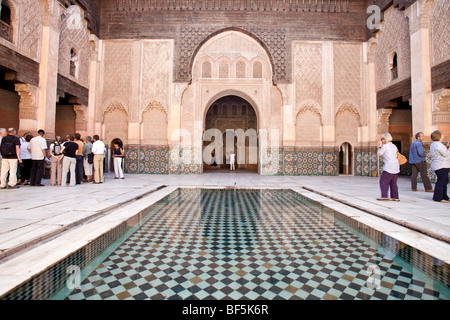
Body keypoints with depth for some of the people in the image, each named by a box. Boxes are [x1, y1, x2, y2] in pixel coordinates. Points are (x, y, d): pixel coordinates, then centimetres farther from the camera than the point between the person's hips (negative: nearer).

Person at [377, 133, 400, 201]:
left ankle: (384, 196, -10)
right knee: (393, 183, 11)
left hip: (388, 167, -8)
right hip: (396, 167, 8)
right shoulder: (394, 146, 15)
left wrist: (380, 146, 7)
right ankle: (395, 197, 12)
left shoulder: (385, 146, -8)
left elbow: (379, 154, -2)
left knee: (383, 181, -4)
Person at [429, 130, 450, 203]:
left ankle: (444, 197, 23)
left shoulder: (433, 144, 16)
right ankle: (438, 197, -5)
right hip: (441, 166, -11)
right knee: (441, 181, -8)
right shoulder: (438, 144, -16)